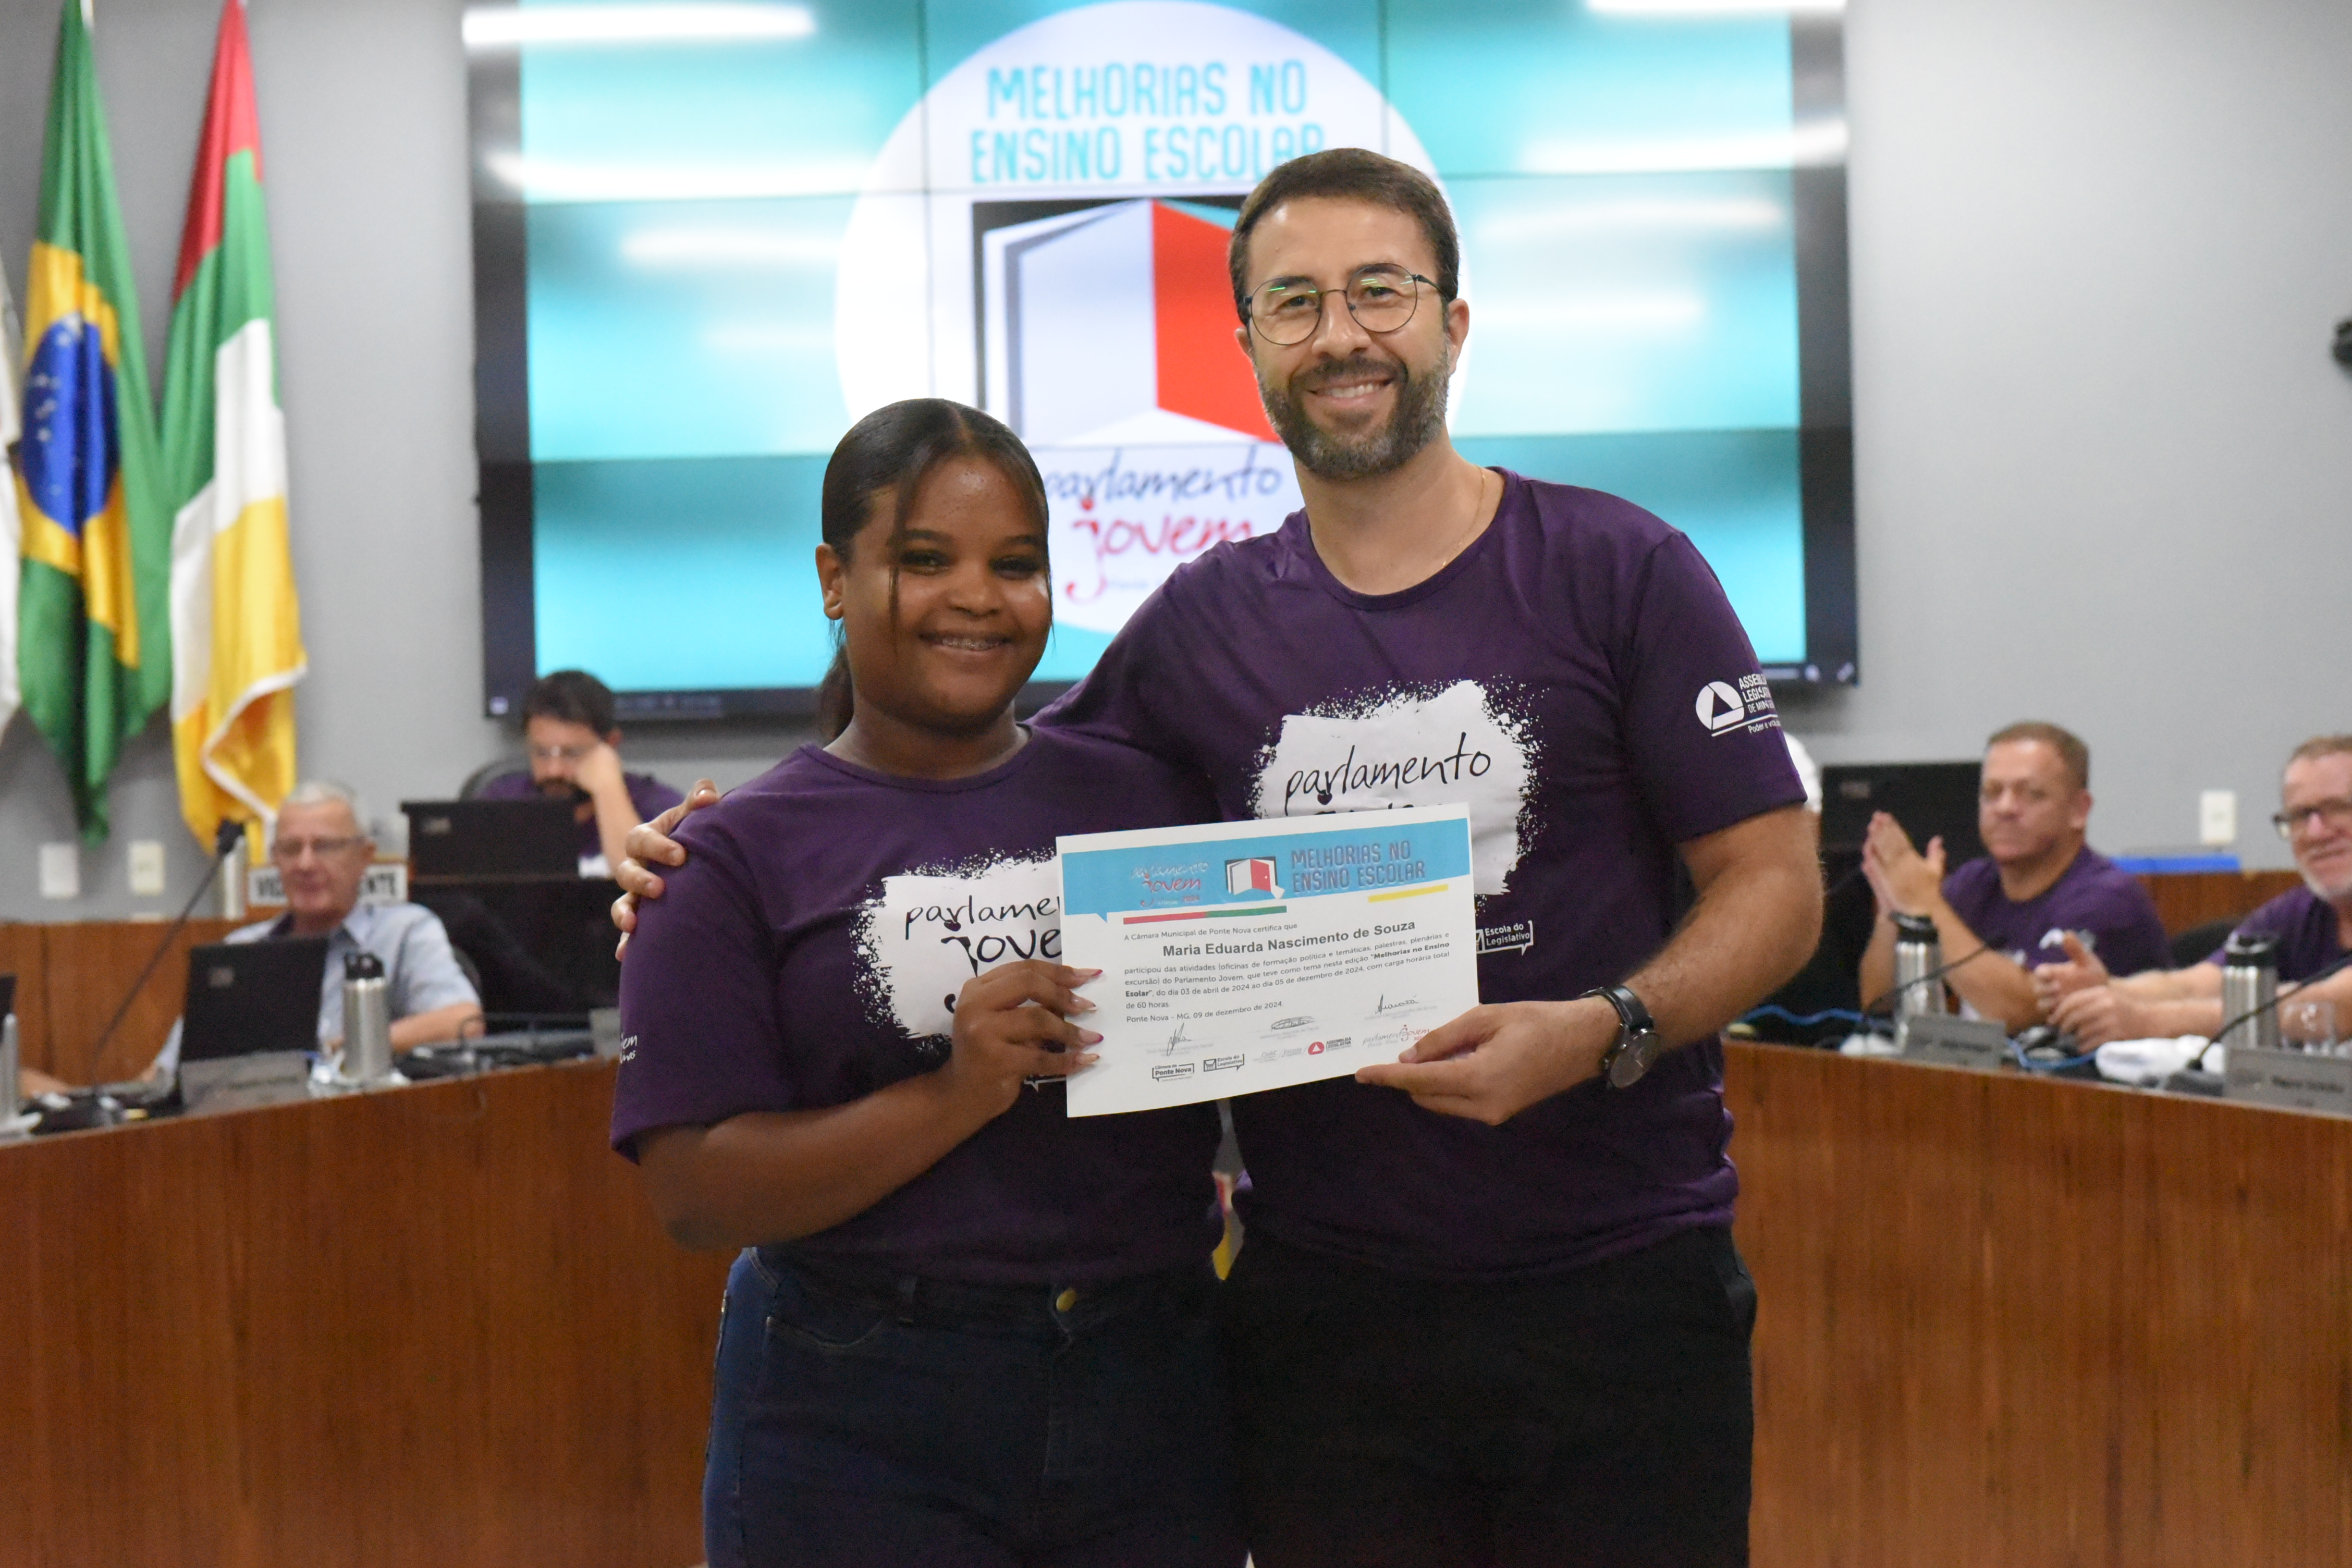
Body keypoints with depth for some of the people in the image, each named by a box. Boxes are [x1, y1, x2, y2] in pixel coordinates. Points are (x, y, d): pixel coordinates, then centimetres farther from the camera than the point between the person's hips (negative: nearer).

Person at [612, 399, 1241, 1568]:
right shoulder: (743, 855, -2)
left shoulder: (1146, 800, 6)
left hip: (1152, 1393, 3)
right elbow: (696, 1194, -8)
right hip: (859, 1427, -2)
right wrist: (958, 1093, -19)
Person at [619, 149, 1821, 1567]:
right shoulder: (1201, 626, 7)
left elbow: (1777, 882, -3)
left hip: (1617, 1288, -2)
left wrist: (1603, 1030, -21)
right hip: (1322, 1301, 3)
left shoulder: (1617, 570, -2)